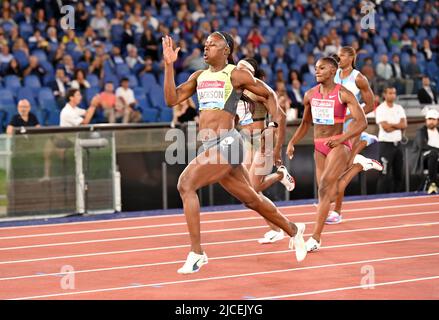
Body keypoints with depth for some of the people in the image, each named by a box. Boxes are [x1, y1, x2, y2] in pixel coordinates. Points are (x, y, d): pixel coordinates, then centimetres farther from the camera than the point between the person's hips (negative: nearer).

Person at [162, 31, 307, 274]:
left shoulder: (236, 75, -3)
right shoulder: (199, 76, 16)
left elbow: (269, 95, 7)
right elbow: (172, 99, 8)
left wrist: (274, 125, 1)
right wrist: (169, 65, 3)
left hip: (226, 143, -7)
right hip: (211, 146, 7)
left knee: (186, 184, -22)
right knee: (251, 199, 18)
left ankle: (196, 253, -19)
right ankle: (293, 230, 40)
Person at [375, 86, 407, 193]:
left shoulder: (399, 108, 11)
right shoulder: (380, 109, -7)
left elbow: (404, 125, 0)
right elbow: (386, 128, -16)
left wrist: (391, 124, -13)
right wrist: (398, 126, -4)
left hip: (398, 143, 6)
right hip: (386, 143, -6)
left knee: (398, 173, 8)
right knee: (385, 174, -9)